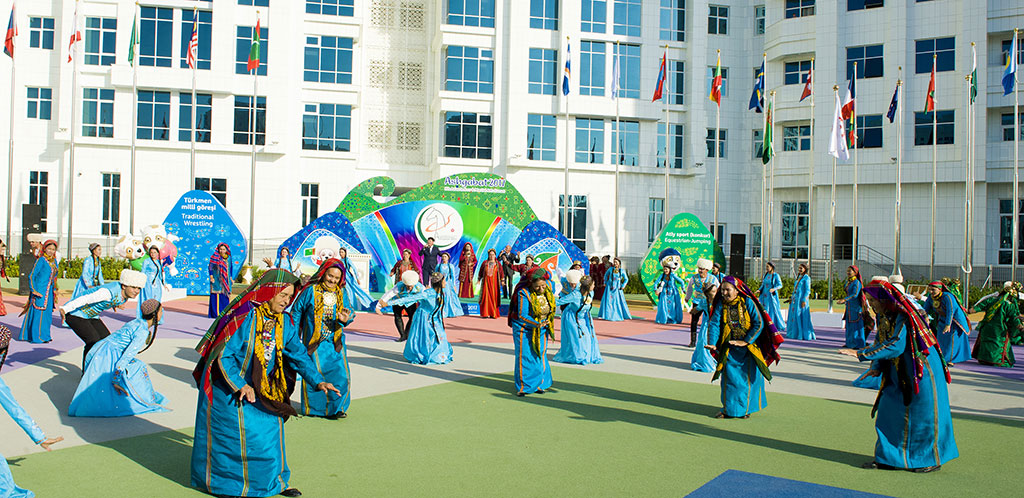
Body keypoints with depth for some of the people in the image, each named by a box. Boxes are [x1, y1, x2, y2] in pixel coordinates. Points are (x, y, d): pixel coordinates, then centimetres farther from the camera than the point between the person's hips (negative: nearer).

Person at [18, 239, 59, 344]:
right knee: (39, 313, -5)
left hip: (49, 292, 7)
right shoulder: (41, 260, -9)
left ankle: (44, 335, 20)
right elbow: (31, 276, -10)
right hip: (40, 291, -7)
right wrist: (33, 290, -16)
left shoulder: (54, 261, 12)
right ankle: (37, 337, 0)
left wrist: (54, 290, 19)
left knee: (47, 313, 11)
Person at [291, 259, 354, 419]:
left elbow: (350, 313, 1)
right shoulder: (310, 291, -7)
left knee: (340, 374, -2)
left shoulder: (341, 293, 3)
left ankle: (335, 408, 12)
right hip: (314, 342, -3)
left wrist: (346, 319, -23)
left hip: (335, 342, 3)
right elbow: (296, 311, 1)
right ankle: (313, 408, 19)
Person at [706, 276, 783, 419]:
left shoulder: (748, 303, -11)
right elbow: (714, 324, -4)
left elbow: (759, 324, -12)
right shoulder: (721, 304, -1)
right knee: (729, 376, -3)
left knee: (748, 376, 0)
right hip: (730, 347, 2)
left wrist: (746, 341, -18)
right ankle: (728, 408, 8)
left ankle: (746, 408, 16)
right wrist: (712, 343, -19)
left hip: (749, 346, -2)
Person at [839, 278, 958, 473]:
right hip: (898, 374, 8)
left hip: (921, 371, -8)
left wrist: (861, 353, -33)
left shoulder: (903, 316, -24)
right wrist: (877, 367, -6)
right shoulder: (883, 316, 3)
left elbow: (896, 346, -32)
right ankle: (888, 457, 15)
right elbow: (880, 342, 10)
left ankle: (932, 459, 18)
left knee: (922, 413, 2)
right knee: (889, 412, 7)